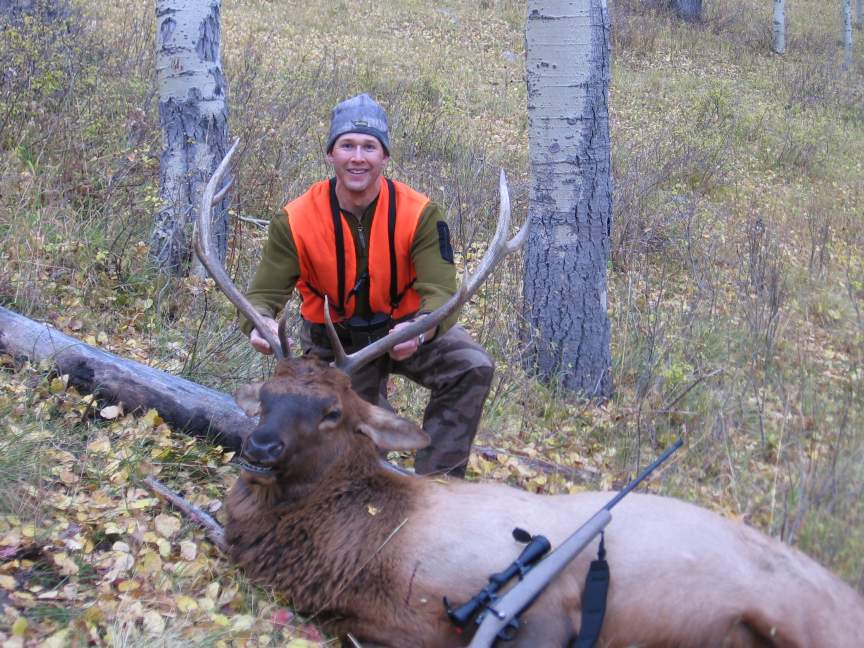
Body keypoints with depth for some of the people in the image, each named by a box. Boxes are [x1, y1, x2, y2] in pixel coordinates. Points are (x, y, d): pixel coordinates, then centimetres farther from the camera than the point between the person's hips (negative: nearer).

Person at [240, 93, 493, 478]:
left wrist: (419, 330, -54)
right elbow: (263, 294, -19)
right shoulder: (295, 220, -19)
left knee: (473, 368, -26)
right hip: (335, 342, 1)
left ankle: (435, 483, -13)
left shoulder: (419, 214, -22)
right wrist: (260, 324, -46)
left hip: (406, 328, 0)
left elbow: (440, 291, -30)